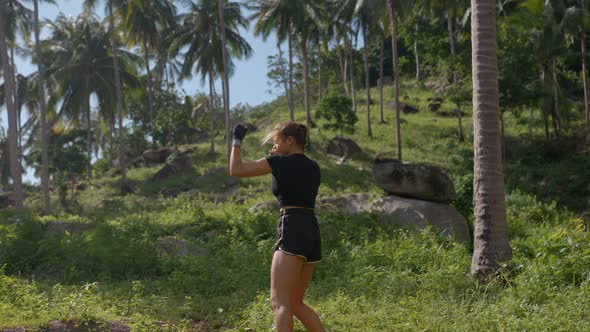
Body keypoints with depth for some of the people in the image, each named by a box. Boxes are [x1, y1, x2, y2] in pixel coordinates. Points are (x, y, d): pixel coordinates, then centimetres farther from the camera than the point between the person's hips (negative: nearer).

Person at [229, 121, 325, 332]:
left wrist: (237, 140, 13)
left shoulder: (280, 162, -3)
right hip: (312, 234, 8)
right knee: (295, 303, 16)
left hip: (293, 232, -8)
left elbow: (236, 170, 0)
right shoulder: (313, 167, 17)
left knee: (279, 301, -14)